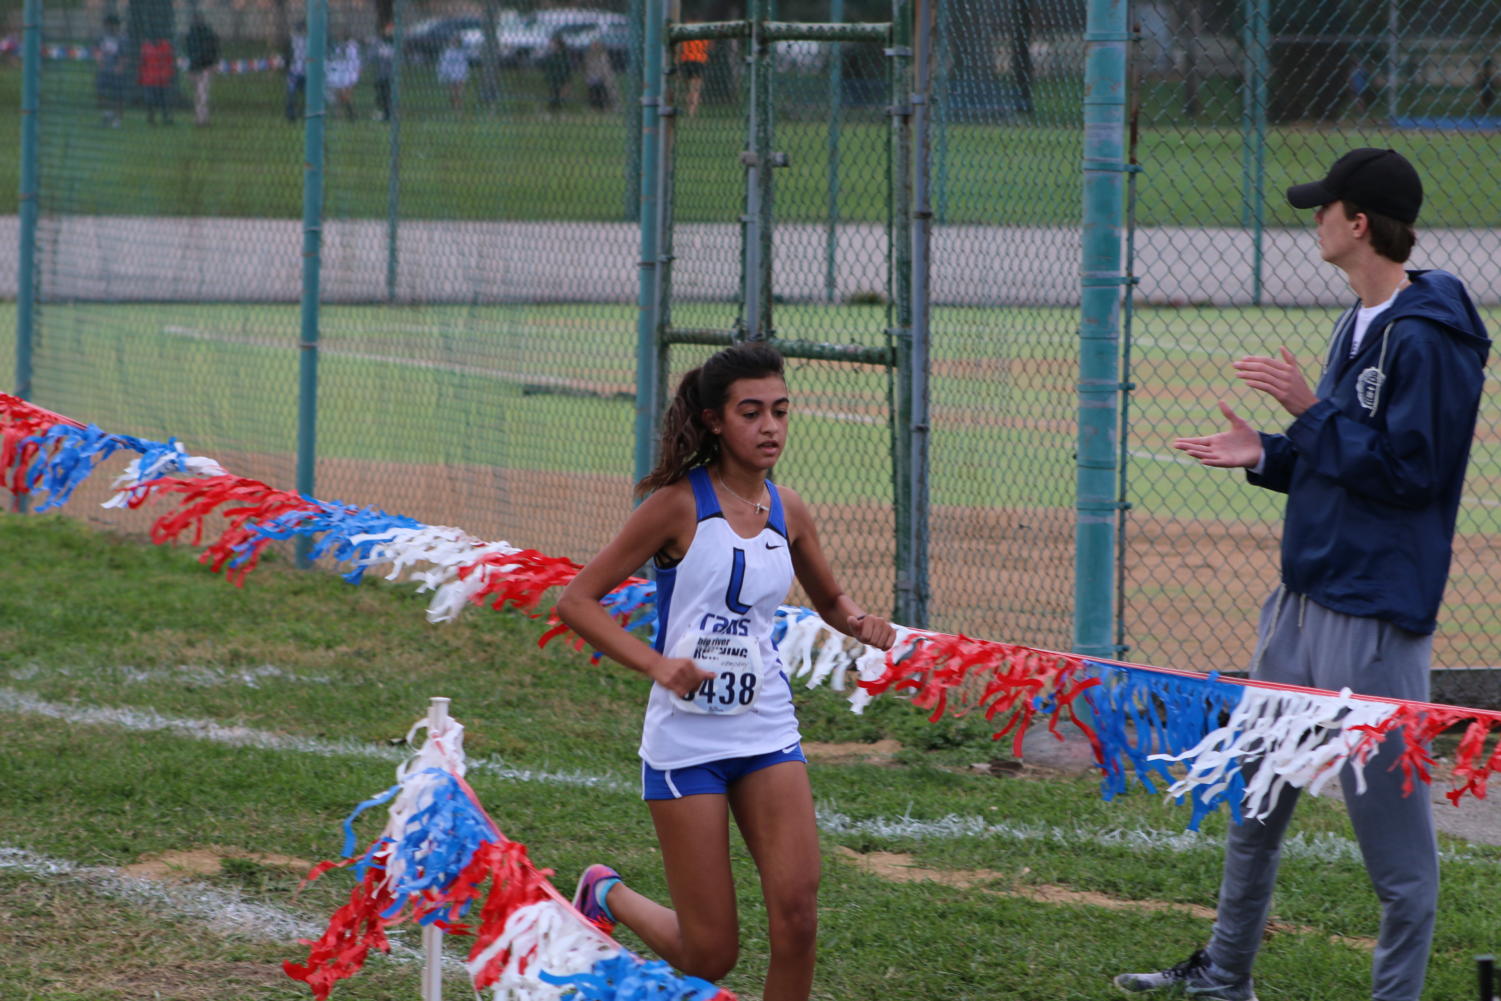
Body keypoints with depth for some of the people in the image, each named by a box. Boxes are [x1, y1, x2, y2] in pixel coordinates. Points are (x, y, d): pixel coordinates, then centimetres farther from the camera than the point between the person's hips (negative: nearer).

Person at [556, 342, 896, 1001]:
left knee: (797, 913, -14)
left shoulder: (787, 511, 5)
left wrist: (859, 623, 0)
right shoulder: (680, 504, -10)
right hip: (686, 740, -4)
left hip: (767, 731, 4)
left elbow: (829, 599, 24)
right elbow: (576, 600, -8)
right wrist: (656, 665, -20)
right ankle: (607, 897, 30)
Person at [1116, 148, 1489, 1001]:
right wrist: (1268, 455, 8)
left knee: (1390, 815, -5)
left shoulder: (1426, 339, -17)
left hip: (1374, 609, -11)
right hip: (1307, 591, 11)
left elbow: (1404, 470, -22)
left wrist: (1312, 409, -16)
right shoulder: (1362, 324, 14)